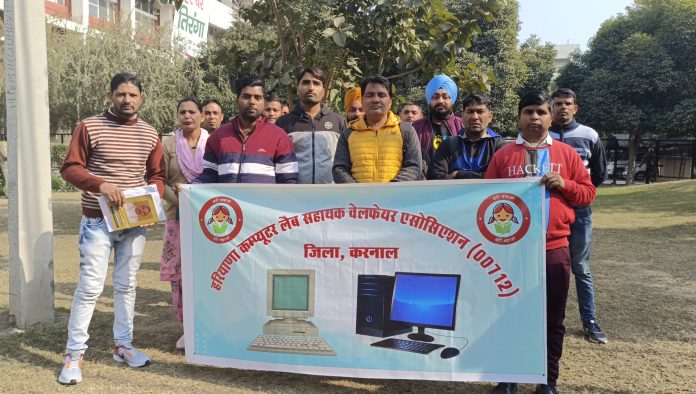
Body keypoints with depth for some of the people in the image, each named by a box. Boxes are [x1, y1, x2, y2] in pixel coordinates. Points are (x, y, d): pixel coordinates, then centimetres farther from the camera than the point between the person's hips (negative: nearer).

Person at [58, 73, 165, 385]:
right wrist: (101, 185, -23)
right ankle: (74, 353, 9)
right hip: (98, 220, -4)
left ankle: (123, 345, 24)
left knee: (126, 285, 12)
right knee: (90, 286, -3)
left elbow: (157, 175, 12)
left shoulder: (149, 134, 7)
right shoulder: (89, 127, -5)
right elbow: (69, 168, -8)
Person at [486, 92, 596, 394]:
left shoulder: (567, 153, 7)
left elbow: (588, 193, 9)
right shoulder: (503, 155, 4)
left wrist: (564, 184, -10)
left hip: (554, 249, 1)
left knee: (553, 319, 9)